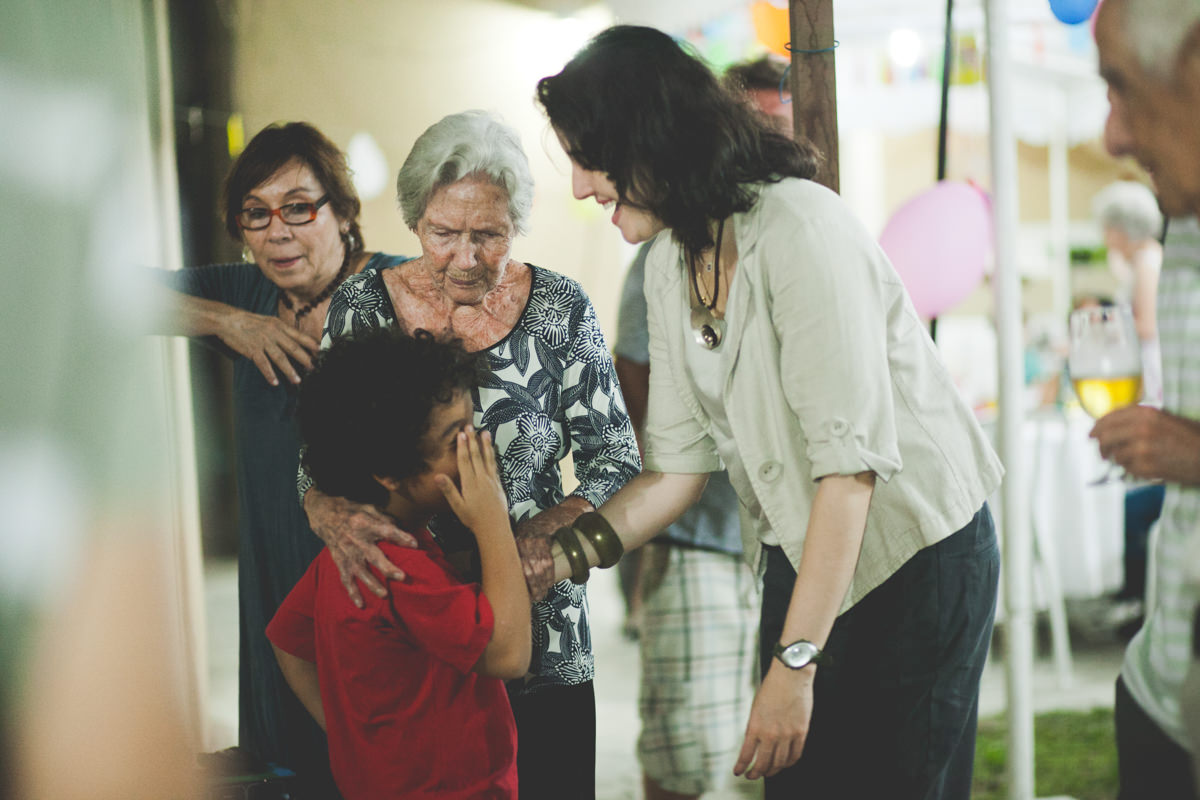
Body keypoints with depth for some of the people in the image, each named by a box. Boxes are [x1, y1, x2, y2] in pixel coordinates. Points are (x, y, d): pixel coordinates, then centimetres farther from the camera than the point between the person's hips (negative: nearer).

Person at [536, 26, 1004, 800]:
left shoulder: (798, 228, -22)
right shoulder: (671, 264, 4)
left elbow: (849, 459, -26)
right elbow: (679, 467, 5)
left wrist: (795, 663, -27)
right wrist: (554, 556, -8)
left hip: (913, 555, -7)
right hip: (800, 560, 7)